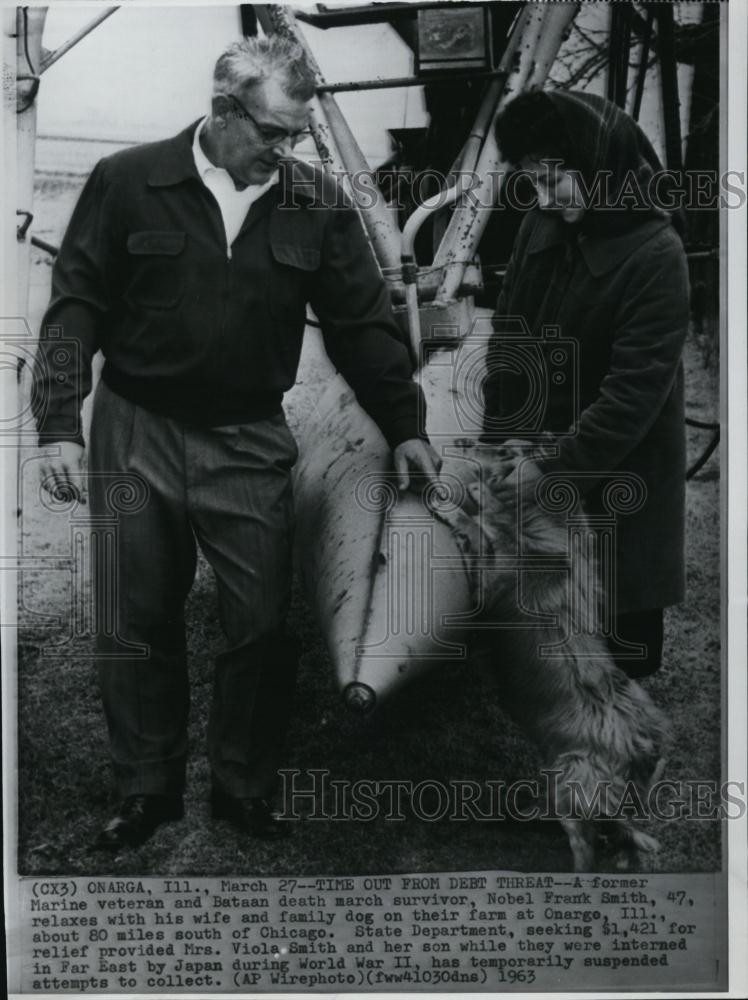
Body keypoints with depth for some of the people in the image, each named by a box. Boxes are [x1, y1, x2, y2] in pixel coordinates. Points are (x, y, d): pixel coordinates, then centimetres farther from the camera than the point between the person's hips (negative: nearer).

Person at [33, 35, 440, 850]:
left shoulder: (318, 205, 0)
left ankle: (243, 789, 20)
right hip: (136, 431, 0)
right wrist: (60, 425, -9)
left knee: (263, 626, 1)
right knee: (136, 626, 8)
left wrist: (404, 427, 0)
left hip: (249, 442, 1)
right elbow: (75, 307, -2)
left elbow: (364, 323, 4)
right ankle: (148, 789, 25)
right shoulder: (127, 183, -3)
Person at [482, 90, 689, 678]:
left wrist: (553, 465, -23)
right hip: (535, 459, 6)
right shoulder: (543, 225, -2)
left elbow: (635, 390, -23)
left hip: (615, 471, -5)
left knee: (621, 620, 7)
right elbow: (508, 336, 5)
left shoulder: (655, 254, -20)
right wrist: (499, 437, 0)